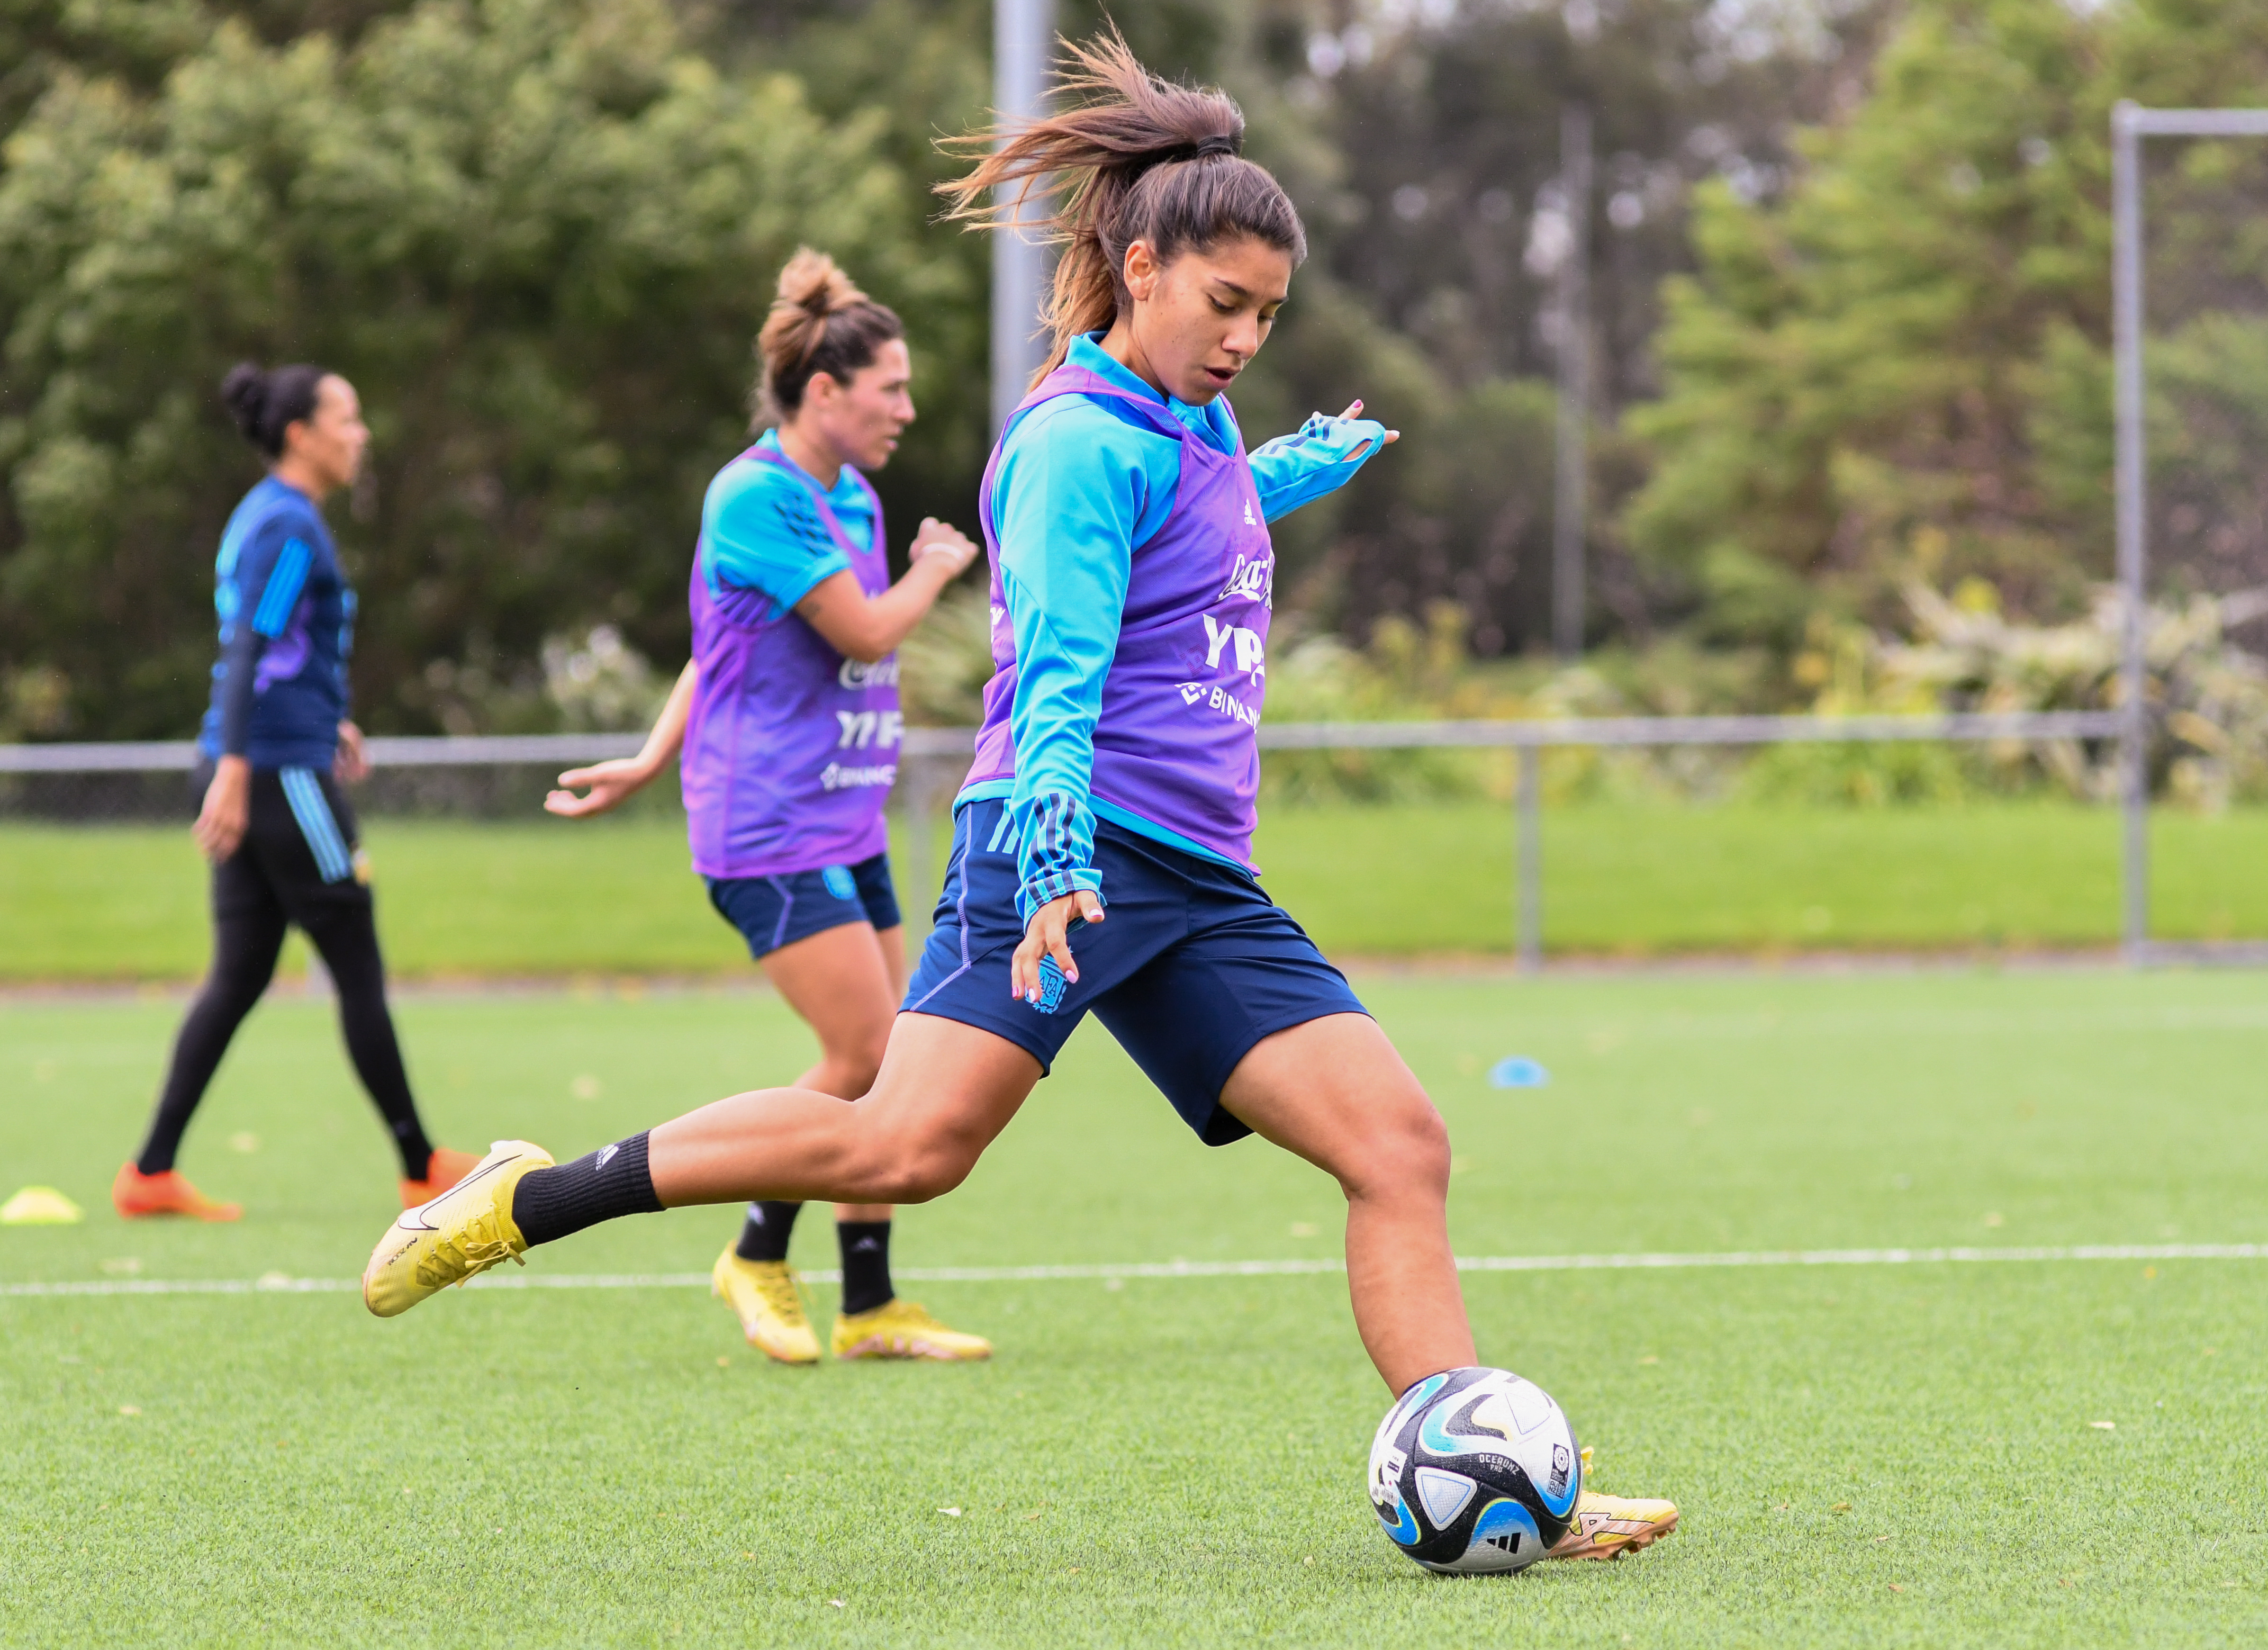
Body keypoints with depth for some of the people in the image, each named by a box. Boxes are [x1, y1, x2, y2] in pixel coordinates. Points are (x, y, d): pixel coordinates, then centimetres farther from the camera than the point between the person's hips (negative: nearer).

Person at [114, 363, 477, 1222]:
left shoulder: (270, 516, 16)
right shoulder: (288, 525, -14)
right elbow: (247, 650, -22)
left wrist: (328, 722, 31)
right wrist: (233, 772, -27)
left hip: (253, 773, 10)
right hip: (282, 773, -10)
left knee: (240, 976, 8)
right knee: (359, 971, 0)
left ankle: (153, 1172, 4)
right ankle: (422, 1168, 9)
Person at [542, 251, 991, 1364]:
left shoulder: (854, 504, 14)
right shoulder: (756, 497, -14)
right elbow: (864, 631, -18)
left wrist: (653, 762, 19)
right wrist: (937, 568, 1)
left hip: (845, 823, 9)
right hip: (770, 827, -9)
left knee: (885, 1066, 6)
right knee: (864, 1053, -13)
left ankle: (871, 1307, 12)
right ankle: (758, 1258, 6)